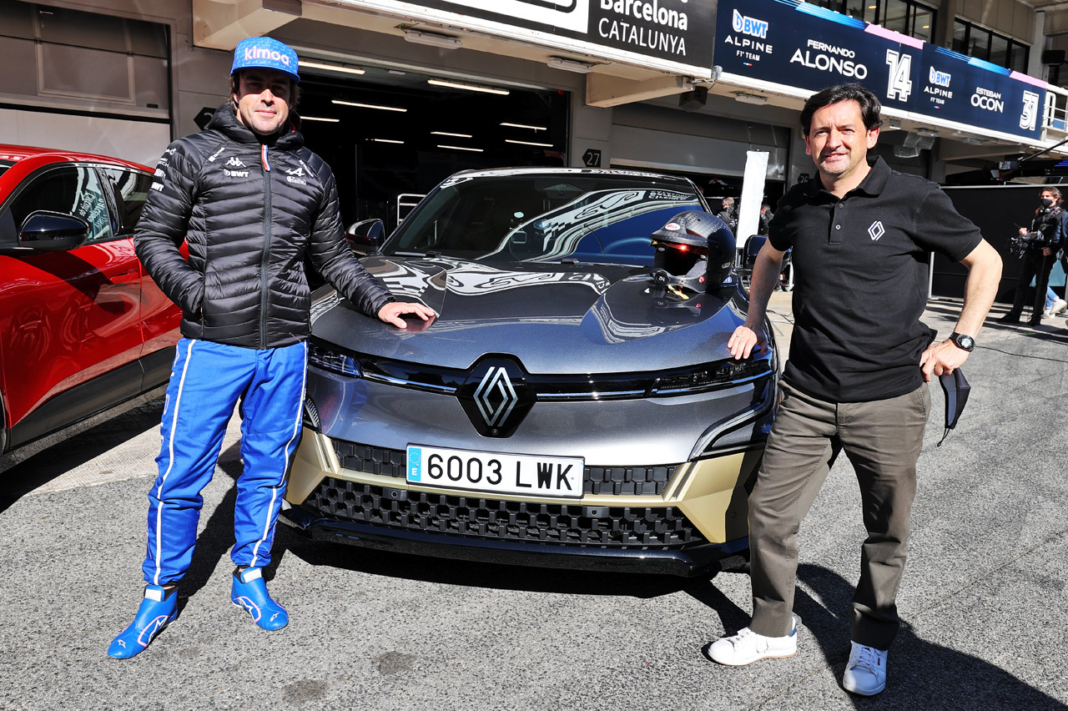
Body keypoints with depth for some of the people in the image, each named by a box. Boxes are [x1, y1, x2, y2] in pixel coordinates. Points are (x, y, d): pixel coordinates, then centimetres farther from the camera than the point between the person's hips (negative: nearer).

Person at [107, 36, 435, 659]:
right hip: (211, 343, -2)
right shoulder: (195, 154, 5)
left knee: (268, 468, 11)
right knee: (182, 473, 3)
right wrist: (197, 292, -10)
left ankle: (251, 578, 30)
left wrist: (380, 302, 10)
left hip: (285, 346, 3)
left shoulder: (313, 170, 13)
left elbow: (333, 256, 19)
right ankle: (160, 595, 22)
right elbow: (153, 238, 4)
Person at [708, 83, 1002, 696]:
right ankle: (774, 629, 25)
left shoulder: (914, 199, -5)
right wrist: (754, 321, 19)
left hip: (891, 398, -2)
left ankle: (871, 644, 32)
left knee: (887, 533, 10)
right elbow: (770, 256, 26)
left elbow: (986, 261, 6)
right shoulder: (798, 205, 5)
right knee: (769, 513, 4)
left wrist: (962, 339, -2)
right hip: (807, 397, 3)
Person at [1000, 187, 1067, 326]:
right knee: (1022, 284, 4)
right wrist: (1025, 232, 4)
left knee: (1040, 286, 0)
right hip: (1030, 252, 6)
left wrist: (1052, 249, -21)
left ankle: (1036, 317, 6)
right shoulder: (1038, 212, 18)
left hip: (1045, 255, -6)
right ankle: (1014, 314, 7)